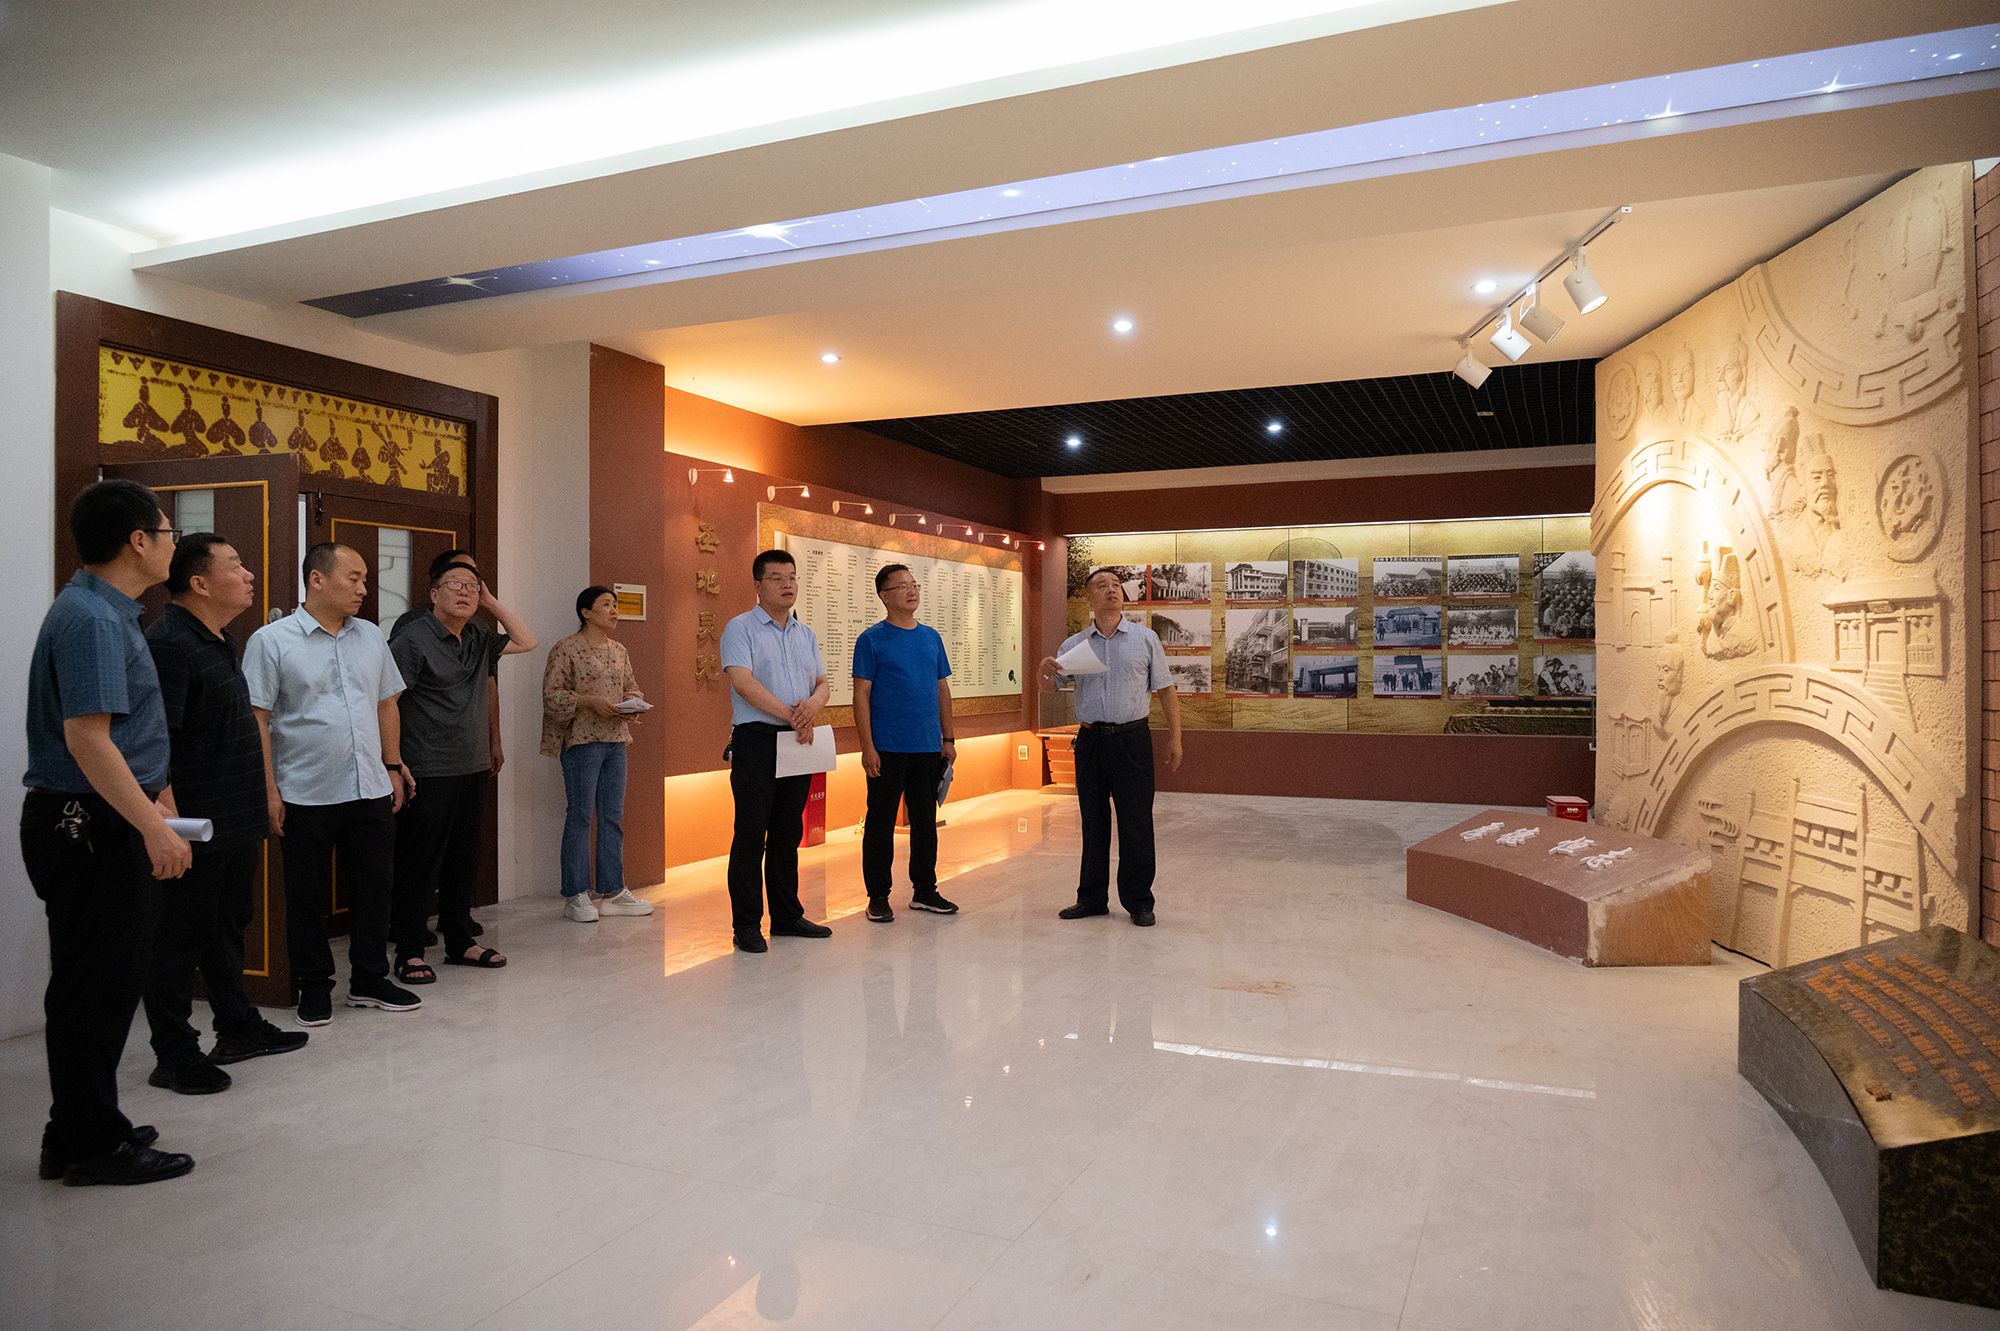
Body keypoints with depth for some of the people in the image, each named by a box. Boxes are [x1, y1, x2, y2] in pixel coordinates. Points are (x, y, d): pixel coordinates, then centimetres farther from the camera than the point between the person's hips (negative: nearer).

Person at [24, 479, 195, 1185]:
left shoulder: (109, 611, 14)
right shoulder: (91, 619, -19)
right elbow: (86, 738, -25)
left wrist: (156, 806, 25)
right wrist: (154, 828, -24)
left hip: (105, 821, 10)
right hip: (89, 827, -10)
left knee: (109, 980, 17)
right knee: (95, 987, 1)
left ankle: (84, 1130, 30)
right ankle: (92, 1147, 13)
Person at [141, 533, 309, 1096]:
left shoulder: (220, 642, 15)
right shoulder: (167, 644, -17)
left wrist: (257, 810, 24)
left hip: (235, 825, 10)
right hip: (195, 831, -10)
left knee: (228, 927, 20)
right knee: (180, 939, 2)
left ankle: (239, 1028, 32)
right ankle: (174, 1055, 13)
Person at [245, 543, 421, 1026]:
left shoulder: (371, 637, 10)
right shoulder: (272, 640, -6)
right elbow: (257, 719, -7)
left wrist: (393, 766, 14)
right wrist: (269, 790, -11)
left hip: (371, 789, 5)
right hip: (305, 795, -4)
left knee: (374, 886, 10)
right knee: (307, 896, 7)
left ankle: (369, 979, 24)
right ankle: (313, 986, 22)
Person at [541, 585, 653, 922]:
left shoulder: (619, 651, 14)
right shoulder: (566, 650, -6)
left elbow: (632, 688, 21)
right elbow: (552, 695, -9)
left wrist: (632, 702, -1)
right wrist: (591, 702, -19)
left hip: (615, 742, 7)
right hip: (581, 741, -7)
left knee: (613, 818, 9)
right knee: (580, 817, -2)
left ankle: (612, 891, 17)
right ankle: (576, 897, 5)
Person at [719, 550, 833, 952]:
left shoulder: (805, 634, 18)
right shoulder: (740, 628, -3)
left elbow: (822, 682, 15)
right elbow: (742, 681, -15)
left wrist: (814, 702, -9)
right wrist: (790, 714, -16)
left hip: (798, 740, 6)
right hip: (756, 738, -6)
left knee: (788, 832, 11)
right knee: (751, 832, -4)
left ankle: (787, 915, 20)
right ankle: (746, 923, 3)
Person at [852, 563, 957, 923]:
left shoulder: (931, 637, 12)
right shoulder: (871, 639, -3)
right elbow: (861, 695, -6)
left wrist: (948, 739, 11)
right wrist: (867, 747, -13)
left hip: (929, 747, 5)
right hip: (887, 748, -5)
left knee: (925, 820, 12)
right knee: (881, 822, 2)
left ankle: (925, 890, 24)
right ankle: (878, 896, 13)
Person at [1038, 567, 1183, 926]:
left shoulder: (1145, 639, 5)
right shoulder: (1074, 644, 9)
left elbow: (1165, 690, 5)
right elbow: (1049, 688, 8)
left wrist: (1175, 738, -1)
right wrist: (1045, 670, -16)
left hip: (1132, 739, -2)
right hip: (1090, 740, 2)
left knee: (1136, 823, 0)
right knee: (1093, 822, 9)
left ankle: (1139, 901, 11)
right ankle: (1092, 898, 20)